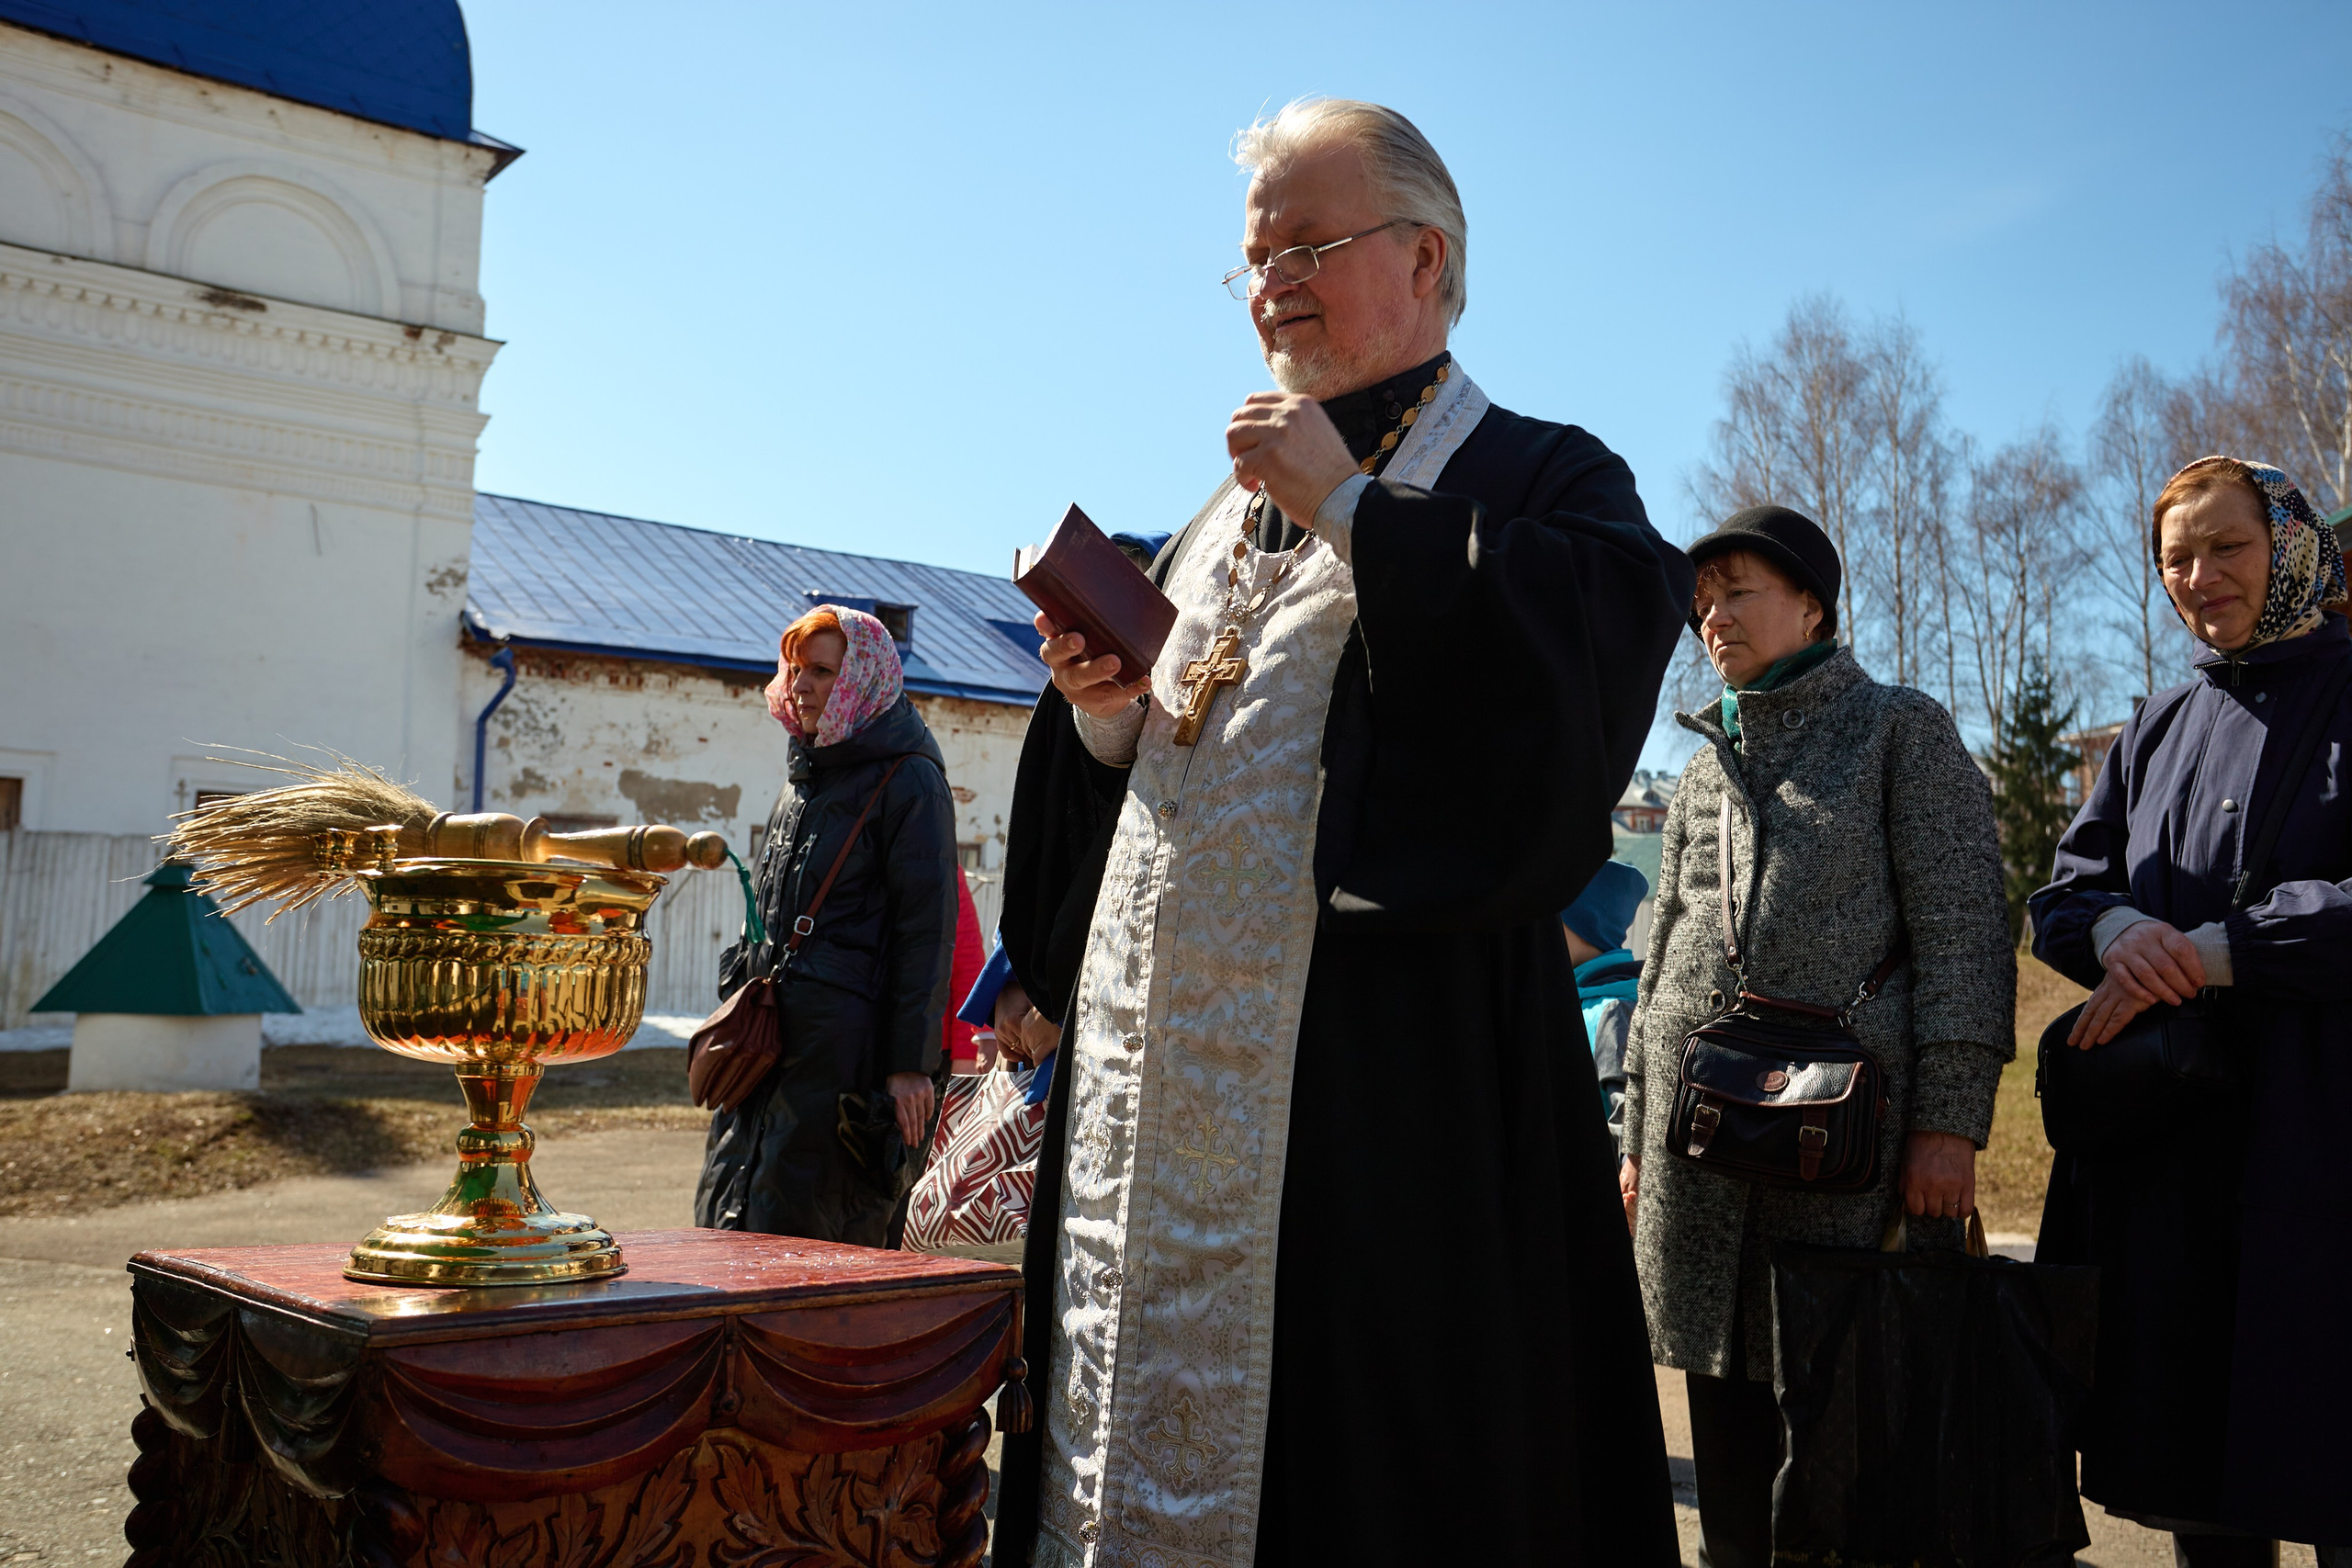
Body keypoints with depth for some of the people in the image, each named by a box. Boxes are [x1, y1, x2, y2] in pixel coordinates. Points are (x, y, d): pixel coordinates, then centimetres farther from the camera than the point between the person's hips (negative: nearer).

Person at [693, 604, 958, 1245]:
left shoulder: (908, 780, -6)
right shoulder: (801, 774, 19)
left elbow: (927, 927, -11)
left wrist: (911, 1061, -15)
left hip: (844, 1041, -8)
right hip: (769, 1035, 8)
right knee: (725, 1220, 7)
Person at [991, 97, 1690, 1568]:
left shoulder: (1541, 479, 4)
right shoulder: (1229, 511, 23)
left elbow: (1597, 654, -18)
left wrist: (1352, 508, -13)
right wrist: (1102, 715, 4)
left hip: (1373, 1079, -6)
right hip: (1150, 1073, 6)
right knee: (1150, 1432, 10)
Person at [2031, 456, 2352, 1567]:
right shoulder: (2161, 729, 17)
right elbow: (2063, 894, 12)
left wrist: (2205, 953, -15)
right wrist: (2122, 929, -10)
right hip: (2165, 1128, 5)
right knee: (2195, 1477, 8)